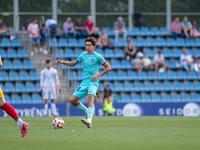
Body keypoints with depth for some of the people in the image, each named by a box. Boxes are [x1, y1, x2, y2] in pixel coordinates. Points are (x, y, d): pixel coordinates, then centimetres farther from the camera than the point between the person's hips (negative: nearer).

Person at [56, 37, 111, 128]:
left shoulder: (97, 57, -3)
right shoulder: (83, 55, 13)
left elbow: (108, 68, 1)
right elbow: (73, 64, 25)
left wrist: (98, 75, -9)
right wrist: (62, 62, 10)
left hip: (93, 82, -6)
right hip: (84, 82, 6)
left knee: (90, 100, -29)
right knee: (73, 100, -2)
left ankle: (89, 121, -45)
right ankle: (87, 111, 20)